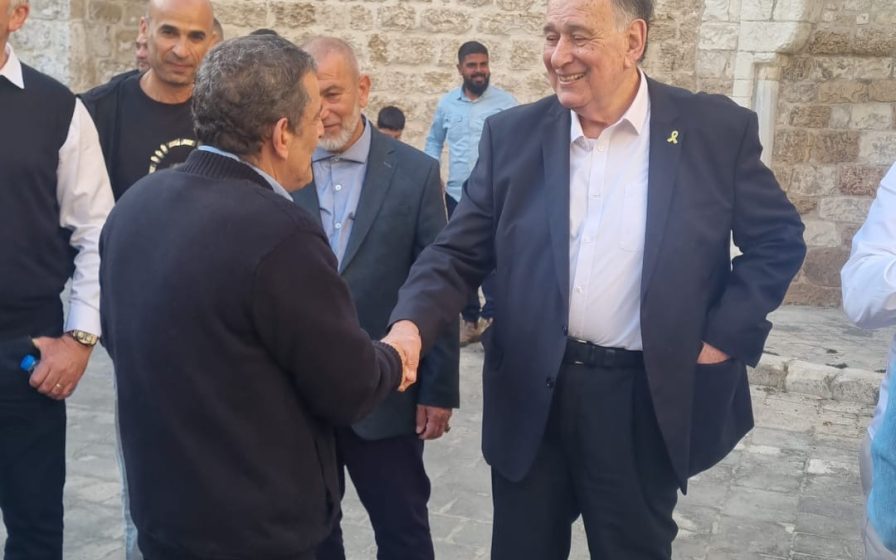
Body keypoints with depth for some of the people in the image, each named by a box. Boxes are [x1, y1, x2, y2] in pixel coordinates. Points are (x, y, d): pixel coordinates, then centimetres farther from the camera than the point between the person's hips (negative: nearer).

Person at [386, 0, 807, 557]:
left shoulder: (718, 130, -5)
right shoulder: (513, 135, 0)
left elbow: (779, 240, 3)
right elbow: (459, 252, 0)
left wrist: (724, 338, -6)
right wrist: (412, 325, -18)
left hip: (650, 400, -1)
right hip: (532, 396, 2)